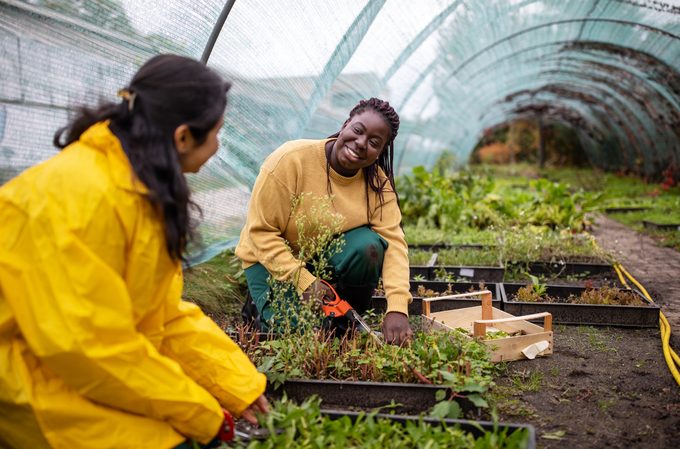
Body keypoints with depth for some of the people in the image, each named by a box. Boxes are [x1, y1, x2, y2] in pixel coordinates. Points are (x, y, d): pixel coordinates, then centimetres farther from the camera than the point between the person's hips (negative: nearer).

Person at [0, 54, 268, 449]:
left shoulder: (144, 187, 1)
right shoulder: (78, 197, -27)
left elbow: (166, 311, 2)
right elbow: (86, 344, -26)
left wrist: (240, 386, -3)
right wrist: (201, 413, -17)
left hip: (99, 359, 8)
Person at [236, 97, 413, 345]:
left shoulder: (378, 182, -11)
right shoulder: (291, 160, -24)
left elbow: (393, 241, -20)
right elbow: (261, 232, -22)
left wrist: (397, 309, -33)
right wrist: (305, 282, -30)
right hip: (274, 259, -4)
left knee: (368, 245, -27)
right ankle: (263, 307, 9)